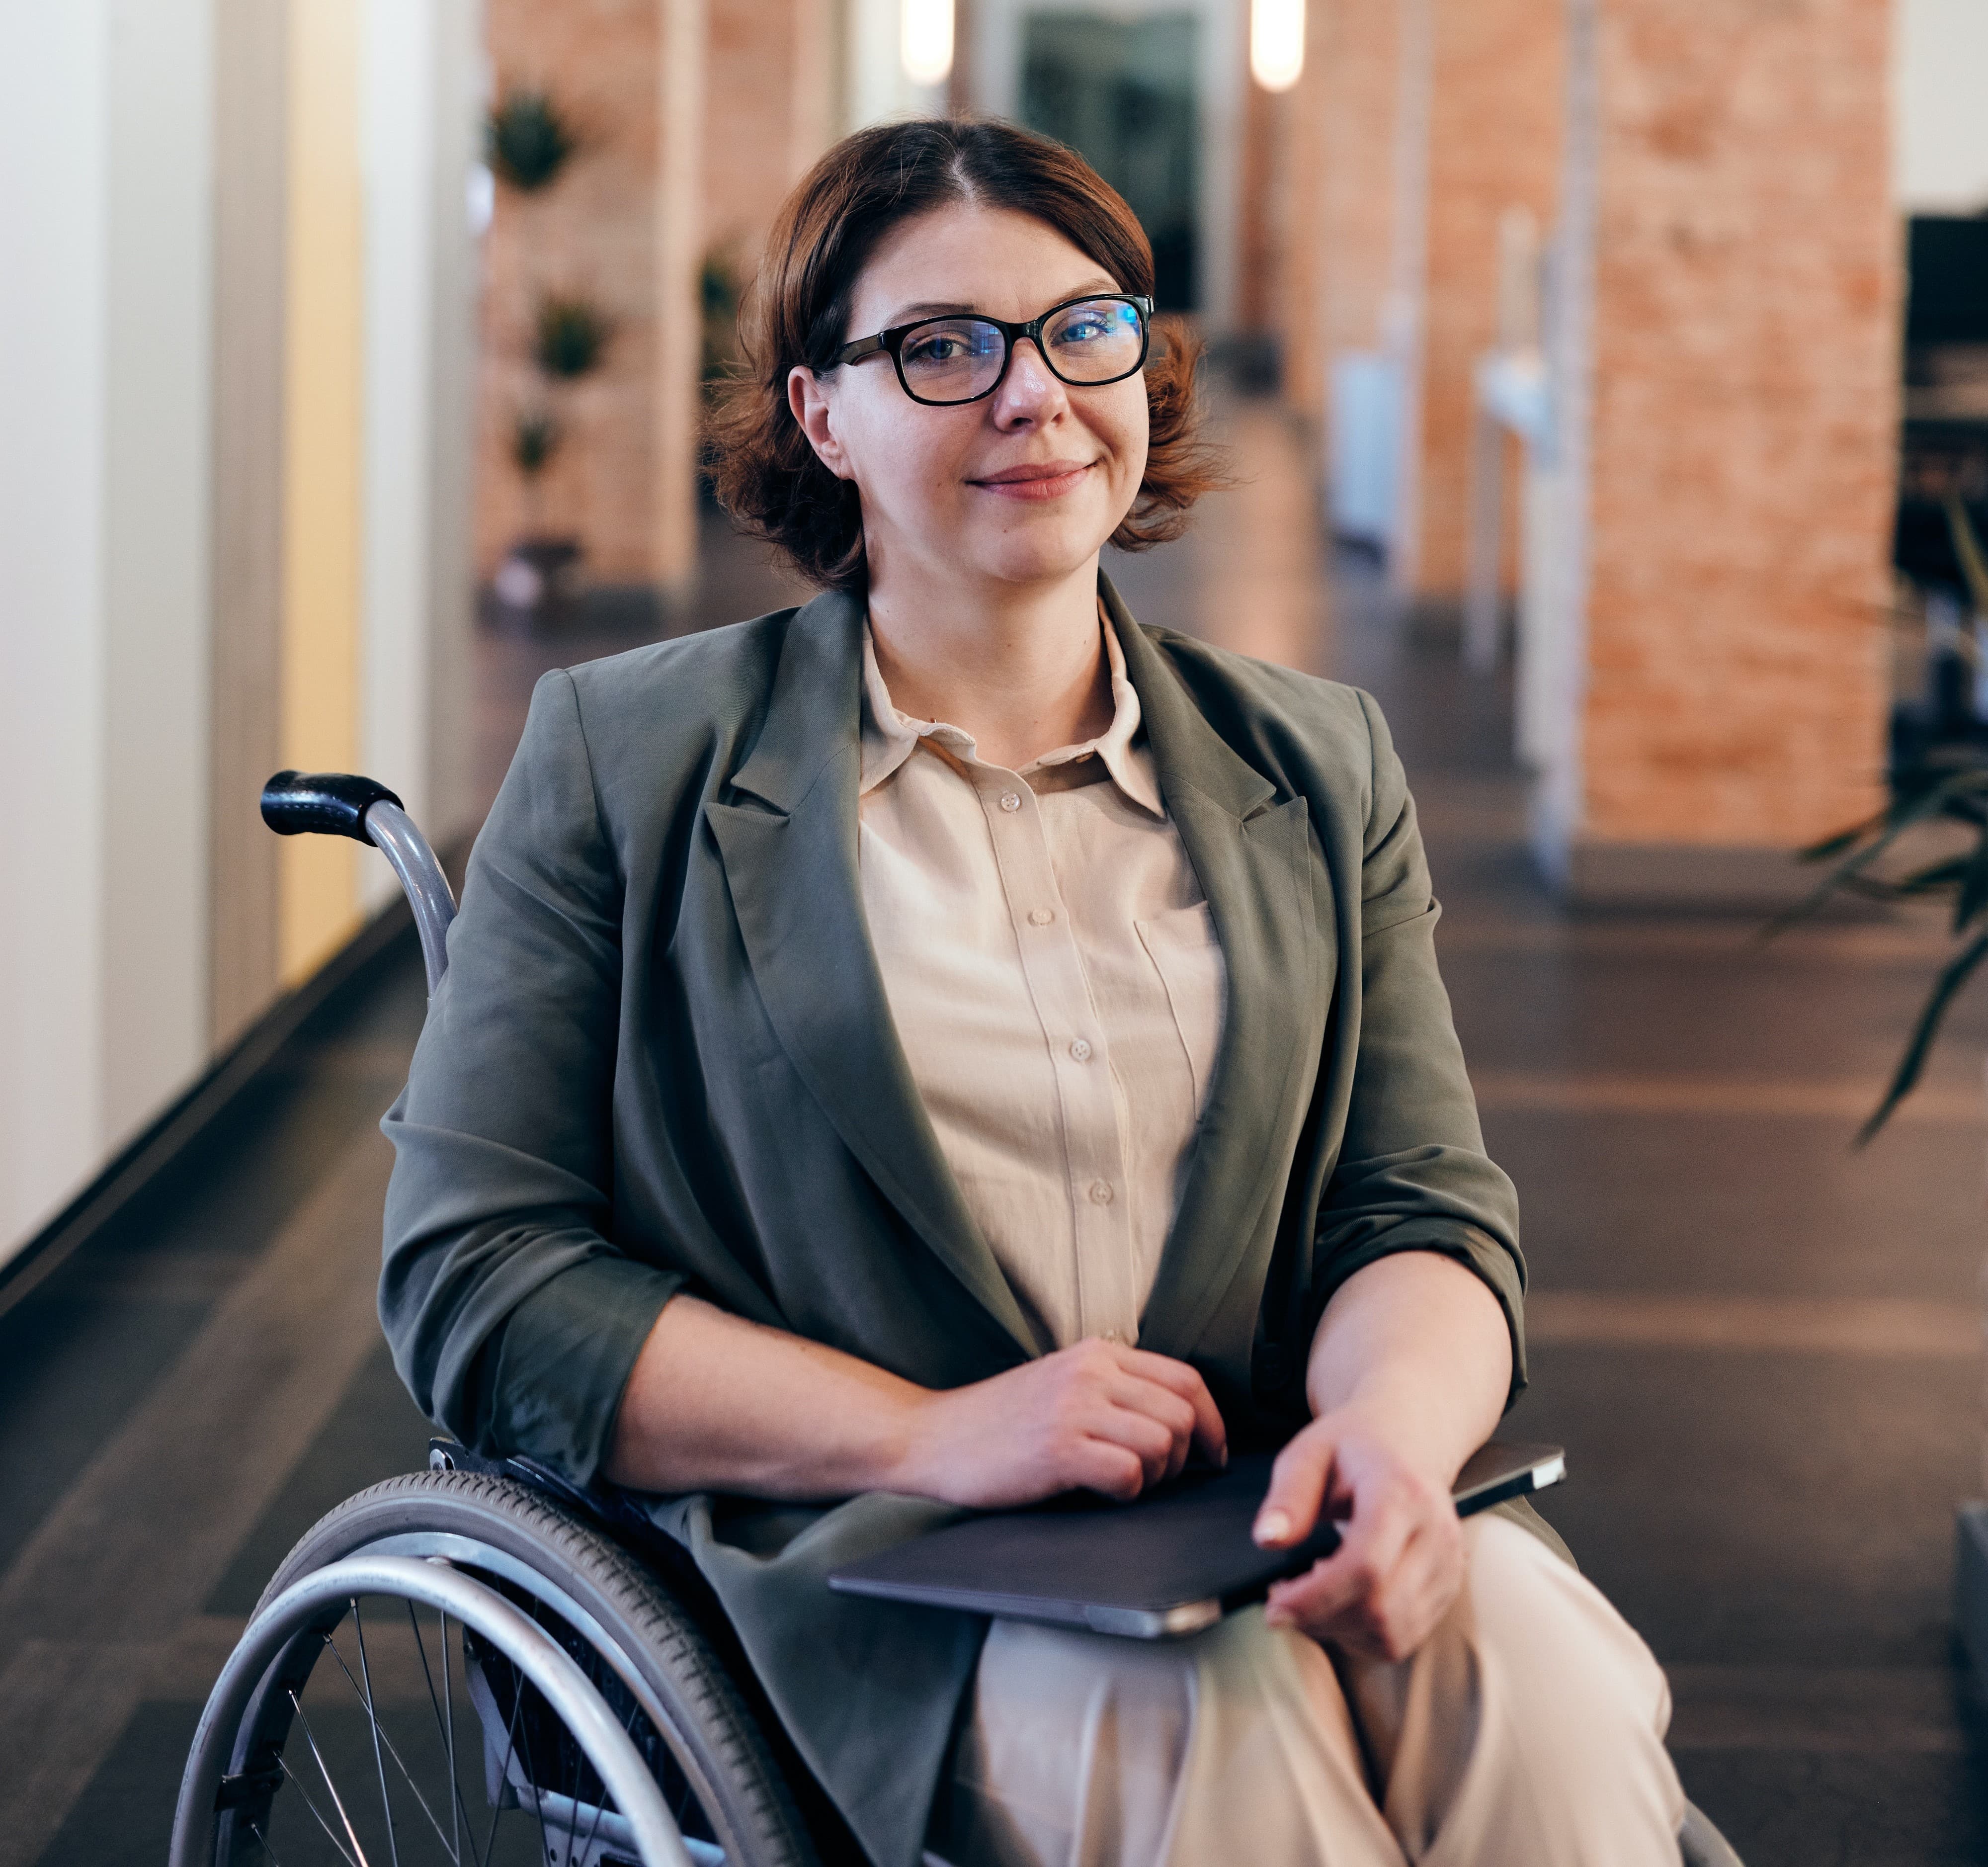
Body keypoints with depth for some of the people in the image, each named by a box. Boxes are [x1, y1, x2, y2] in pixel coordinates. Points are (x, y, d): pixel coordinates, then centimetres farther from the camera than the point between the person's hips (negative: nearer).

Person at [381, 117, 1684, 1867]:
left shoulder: (1319, 771, 16)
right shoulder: (628, 758, 5)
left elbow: (1426, 1206, 10)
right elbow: (473, 1279, -1)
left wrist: (1394, 1421, -17)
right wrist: (930, 1439, -14)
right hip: (842, 1570, -3)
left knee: (1534, 1674, -30)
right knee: (1216, 1712, -35)